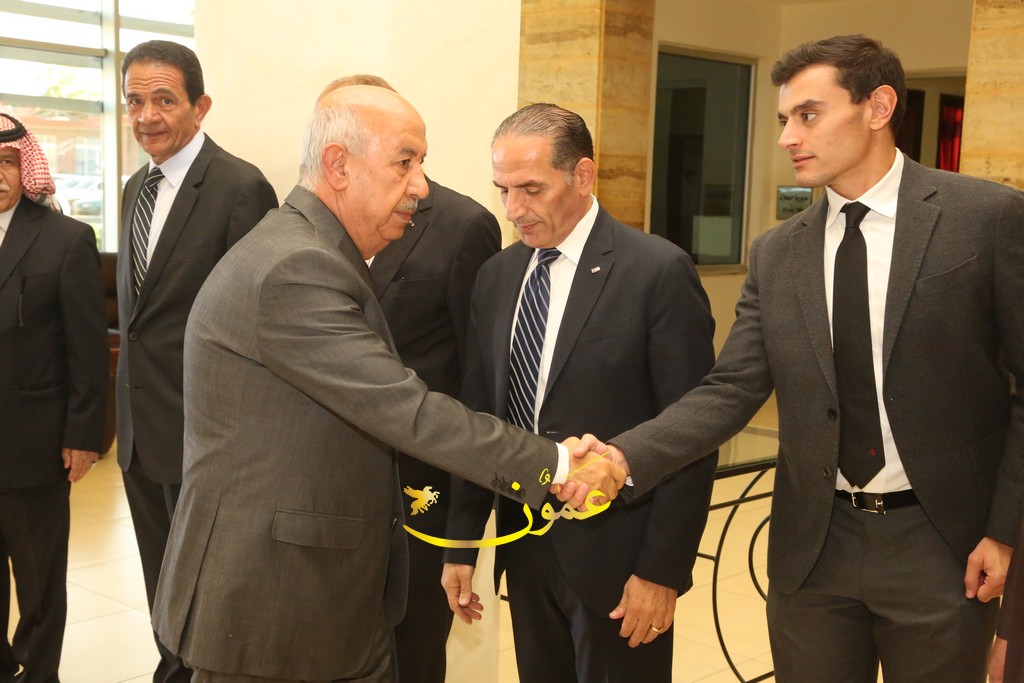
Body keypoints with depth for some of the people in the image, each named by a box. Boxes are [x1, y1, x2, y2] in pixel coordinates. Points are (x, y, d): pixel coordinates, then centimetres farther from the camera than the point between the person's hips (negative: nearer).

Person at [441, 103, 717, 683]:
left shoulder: (659, 271, -12)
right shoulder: (497, 276, 6)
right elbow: (479, 416, 8)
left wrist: (663, 569, -13)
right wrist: (461, 544, 7)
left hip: (616, 553, -5)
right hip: (524, 547, 5)